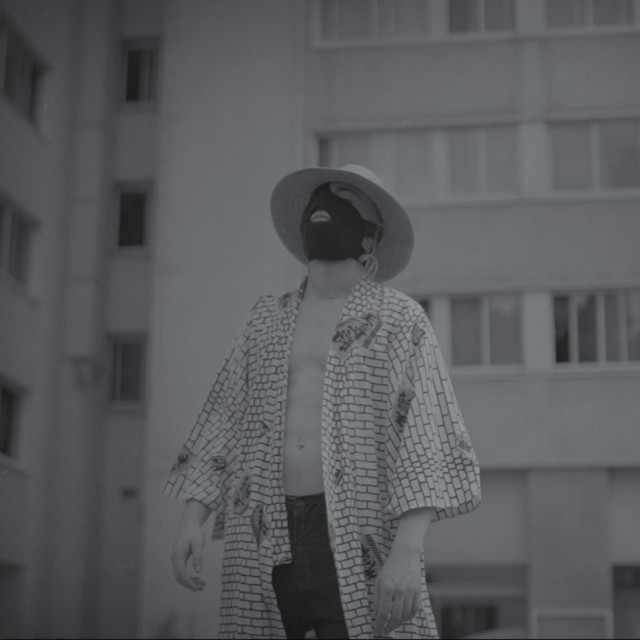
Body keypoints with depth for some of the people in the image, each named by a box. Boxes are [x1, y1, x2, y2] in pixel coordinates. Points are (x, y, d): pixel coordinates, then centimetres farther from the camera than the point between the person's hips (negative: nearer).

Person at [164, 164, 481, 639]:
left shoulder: (401, 320, 3)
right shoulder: (267, 319, 17)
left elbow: (427, 441, -7)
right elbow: (226, 425, 15)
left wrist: (406, 552, -20)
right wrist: (192, 521, 2)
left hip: (358, 543, -4)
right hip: (265, 546, 4)